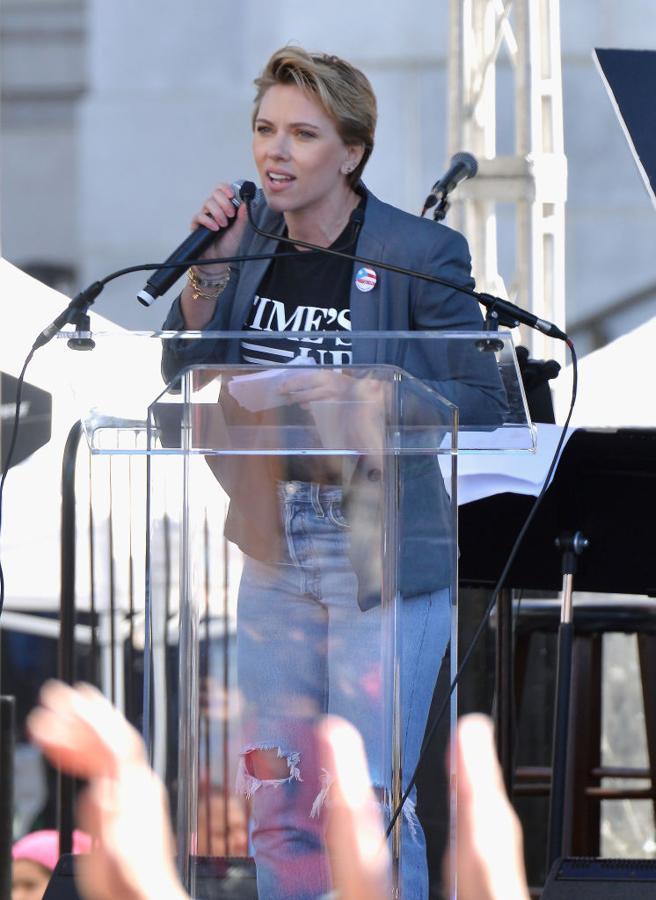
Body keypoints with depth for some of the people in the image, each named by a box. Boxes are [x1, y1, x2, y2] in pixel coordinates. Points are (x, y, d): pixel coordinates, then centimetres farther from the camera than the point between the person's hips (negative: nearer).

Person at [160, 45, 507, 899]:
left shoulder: (421, 254, -11)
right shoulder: (253, 235, 5)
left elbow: (482, 402, -9)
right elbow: (183, 373, 9)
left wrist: (363, 394, -22)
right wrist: (210, 266, -5)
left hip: (385, 560, -6)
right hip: (275, 549, 6)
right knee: (276, 800, 10)